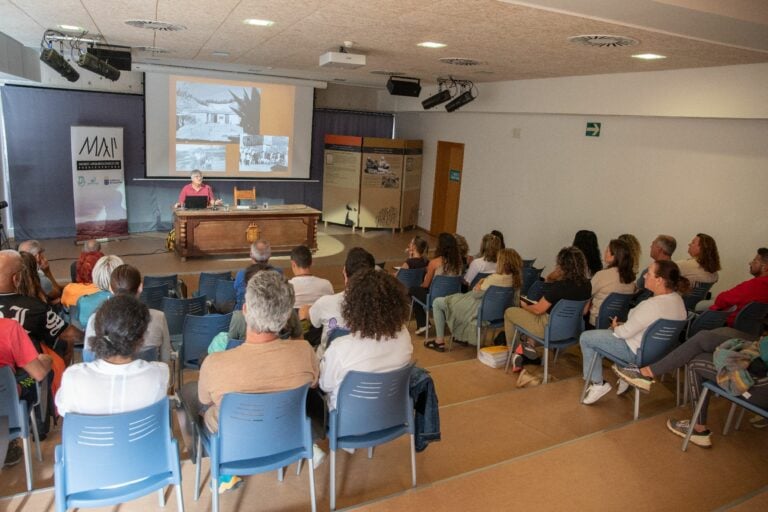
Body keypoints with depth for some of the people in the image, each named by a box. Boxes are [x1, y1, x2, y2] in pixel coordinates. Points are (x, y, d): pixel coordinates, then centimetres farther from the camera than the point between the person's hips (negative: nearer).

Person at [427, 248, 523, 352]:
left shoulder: (494, 279, -29)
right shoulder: (515, 279, -7)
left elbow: (475, 294, -19)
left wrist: (479, 285, 2)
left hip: (479, 312, -8)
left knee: (437, 302, 5)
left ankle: (439, 342, 6)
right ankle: (463, 336, 36)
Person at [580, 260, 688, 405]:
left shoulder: (652, 305, -33)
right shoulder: (677, 299, -5)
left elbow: (625, 332, -23)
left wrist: (615, 327, -1)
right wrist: (621, 325, 6)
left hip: (637, 352, -9)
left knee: (585, 338, 2)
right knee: (612, 331, 32)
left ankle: (598, 384, 8)